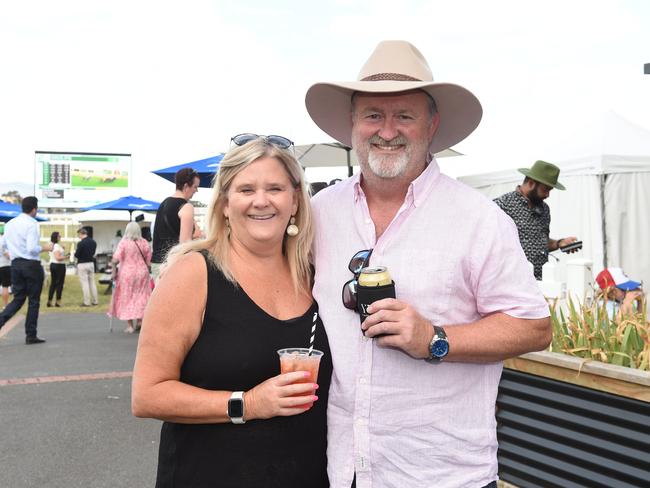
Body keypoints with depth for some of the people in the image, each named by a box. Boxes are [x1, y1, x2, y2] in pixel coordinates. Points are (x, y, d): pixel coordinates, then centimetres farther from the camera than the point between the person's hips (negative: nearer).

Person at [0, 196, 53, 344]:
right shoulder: (32, 224, -14)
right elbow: (32, 248, -21)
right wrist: (45, 248, -6)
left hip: (15, 264, 6)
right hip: (31, 265, -6)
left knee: (18, 299, 13)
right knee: (34, 301, 5)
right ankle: (31, 336, 10)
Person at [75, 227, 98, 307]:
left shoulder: (81, 243, -19)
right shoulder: (93, 242, 3)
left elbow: (77, 255, -15)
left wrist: (75, 253, 6)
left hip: (82, 264, -7)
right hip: (91, 263, 7)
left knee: (84, 283, -1)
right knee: (92, 282, 13)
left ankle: (87, 302, 2)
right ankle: (95, 301, 17)